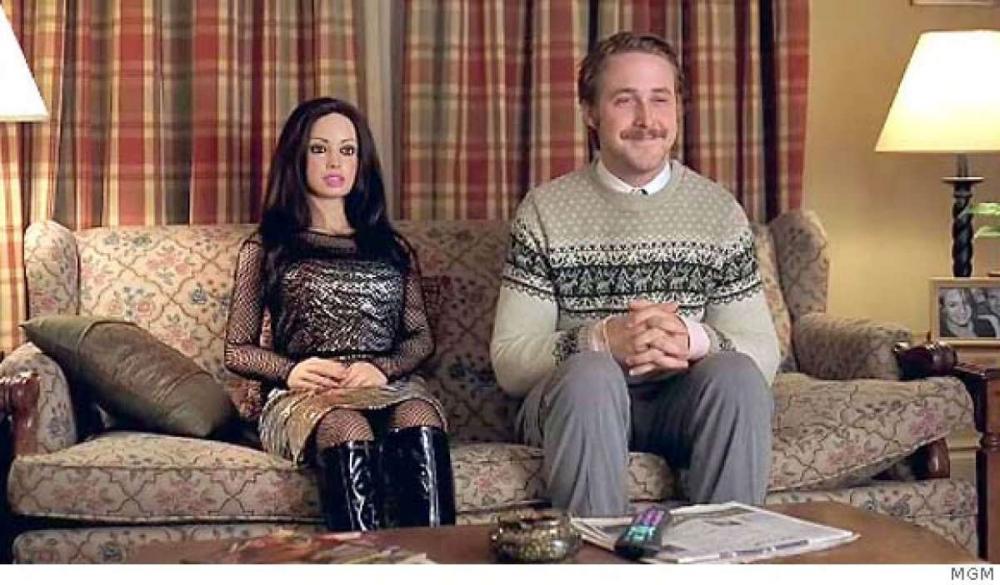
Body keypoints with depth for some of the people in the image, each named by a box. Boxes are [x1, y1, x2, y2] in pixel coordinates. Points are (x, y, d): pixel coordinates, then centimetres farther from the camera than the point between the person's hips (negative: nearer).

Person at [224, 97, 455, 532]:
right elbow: (237, 350, 15)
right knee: (349, 432, -40)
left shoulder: (393, 250, 26)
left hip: (389, 387, 2)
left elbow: (420, 338, 17)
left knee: (421, 426, -37)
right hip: (301, 396, -2)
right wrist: (291, 370, -7)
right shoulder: (265, 250, 19)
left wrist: (382, 368, -6)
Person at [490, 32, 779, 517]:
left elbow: (764, 355, 1)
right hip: (574, 400, -1)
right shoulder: (545, 210, 2)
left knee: (738, 376, -29)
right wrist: (602, 339, -24)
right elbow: (508, 362, -6)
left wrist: (692, 338, -21)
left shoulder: (719, 211, 7)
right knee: (590, 373, -34)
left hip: (686, 397, 2)